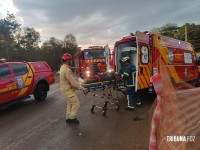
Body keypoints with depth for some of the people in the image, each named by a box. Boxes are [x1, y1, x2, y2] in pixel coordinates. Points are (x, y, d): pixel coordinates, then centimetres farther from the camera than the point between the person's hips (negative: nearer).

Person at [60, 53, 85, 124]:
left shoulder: (63, 67, 8)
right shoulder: (67, 70, -26)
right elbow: (73, 82, -26)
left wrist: (78, 83, 13)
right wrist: (81, 87, -17)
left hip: (66, 89, 10)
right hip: (68, 90, -10)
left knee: (70, 104, 19)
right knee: (76, 103, -1)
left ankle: (68, 118, 28)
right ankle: (72, 117, 11)